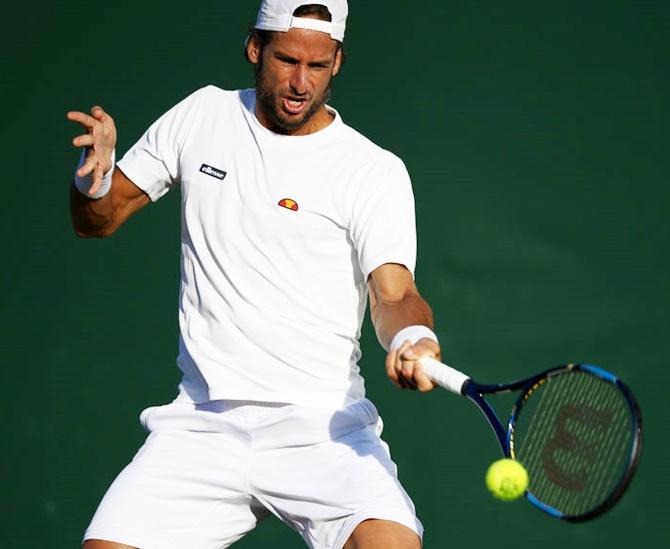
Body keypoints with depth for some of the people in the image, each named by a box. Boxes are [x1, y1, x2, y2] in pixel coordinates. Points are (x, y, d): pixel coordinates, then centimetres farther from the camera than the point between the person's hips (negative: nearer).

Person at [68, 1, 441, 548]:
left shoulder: (376, 171, -1)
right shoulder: (201, 115, 9)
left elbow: (394, 294, -12)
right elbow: (97, 220, 16)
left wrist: (411, 337, -36)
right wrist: (93, 178, -8)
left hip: (322, 426, -3)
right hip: (202, 424, 3)